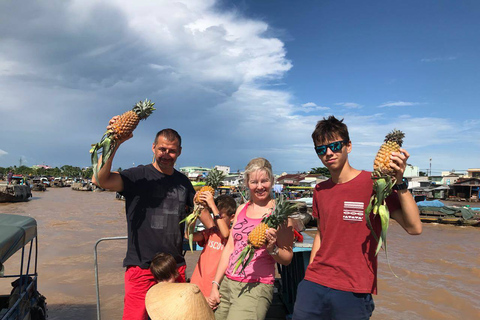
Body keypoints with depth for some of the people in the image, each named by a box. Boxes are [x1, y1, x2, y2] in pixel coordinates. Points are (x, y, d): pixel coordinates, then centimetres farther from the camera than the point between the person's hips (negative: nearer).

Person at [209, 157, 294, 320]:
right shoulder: (242, 209, 10)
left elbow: (287, 258, -2)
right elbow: (229, 248, 11)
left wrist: (272, 248, -22)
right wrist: (215, 284, 9)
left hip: (256, 287, -5)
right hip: (227, 282, 5)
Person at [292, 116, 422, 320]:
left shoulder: (373, 183, -8)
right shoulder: (320, 190, 7)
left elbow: (414, 228, -14)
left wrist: (399, 183, -24)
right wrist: (310, 275, 14)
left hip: (353, 292, -4)